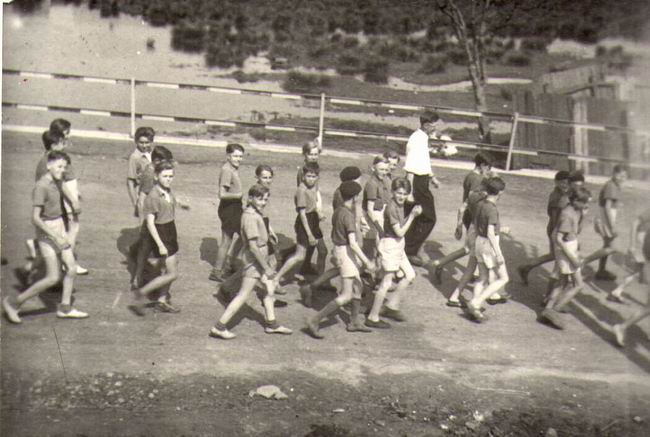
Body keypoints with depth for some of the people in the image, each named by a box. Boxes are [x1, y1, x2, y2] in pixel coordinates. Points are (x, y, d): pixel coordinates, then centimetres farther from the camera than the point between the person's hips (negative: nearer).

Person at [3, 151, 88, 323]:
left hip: (59, 230, 8)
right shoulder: (41, 187, -21)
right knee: (53, 278, -6)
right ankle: (14, 302, 6)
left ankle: (65, 308, 21)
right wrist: (56, 237, -22)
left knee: (72, 269, 8)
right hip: (47, 233, -8)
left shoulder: (56, 182, 5)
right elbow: (35, 218, -23)